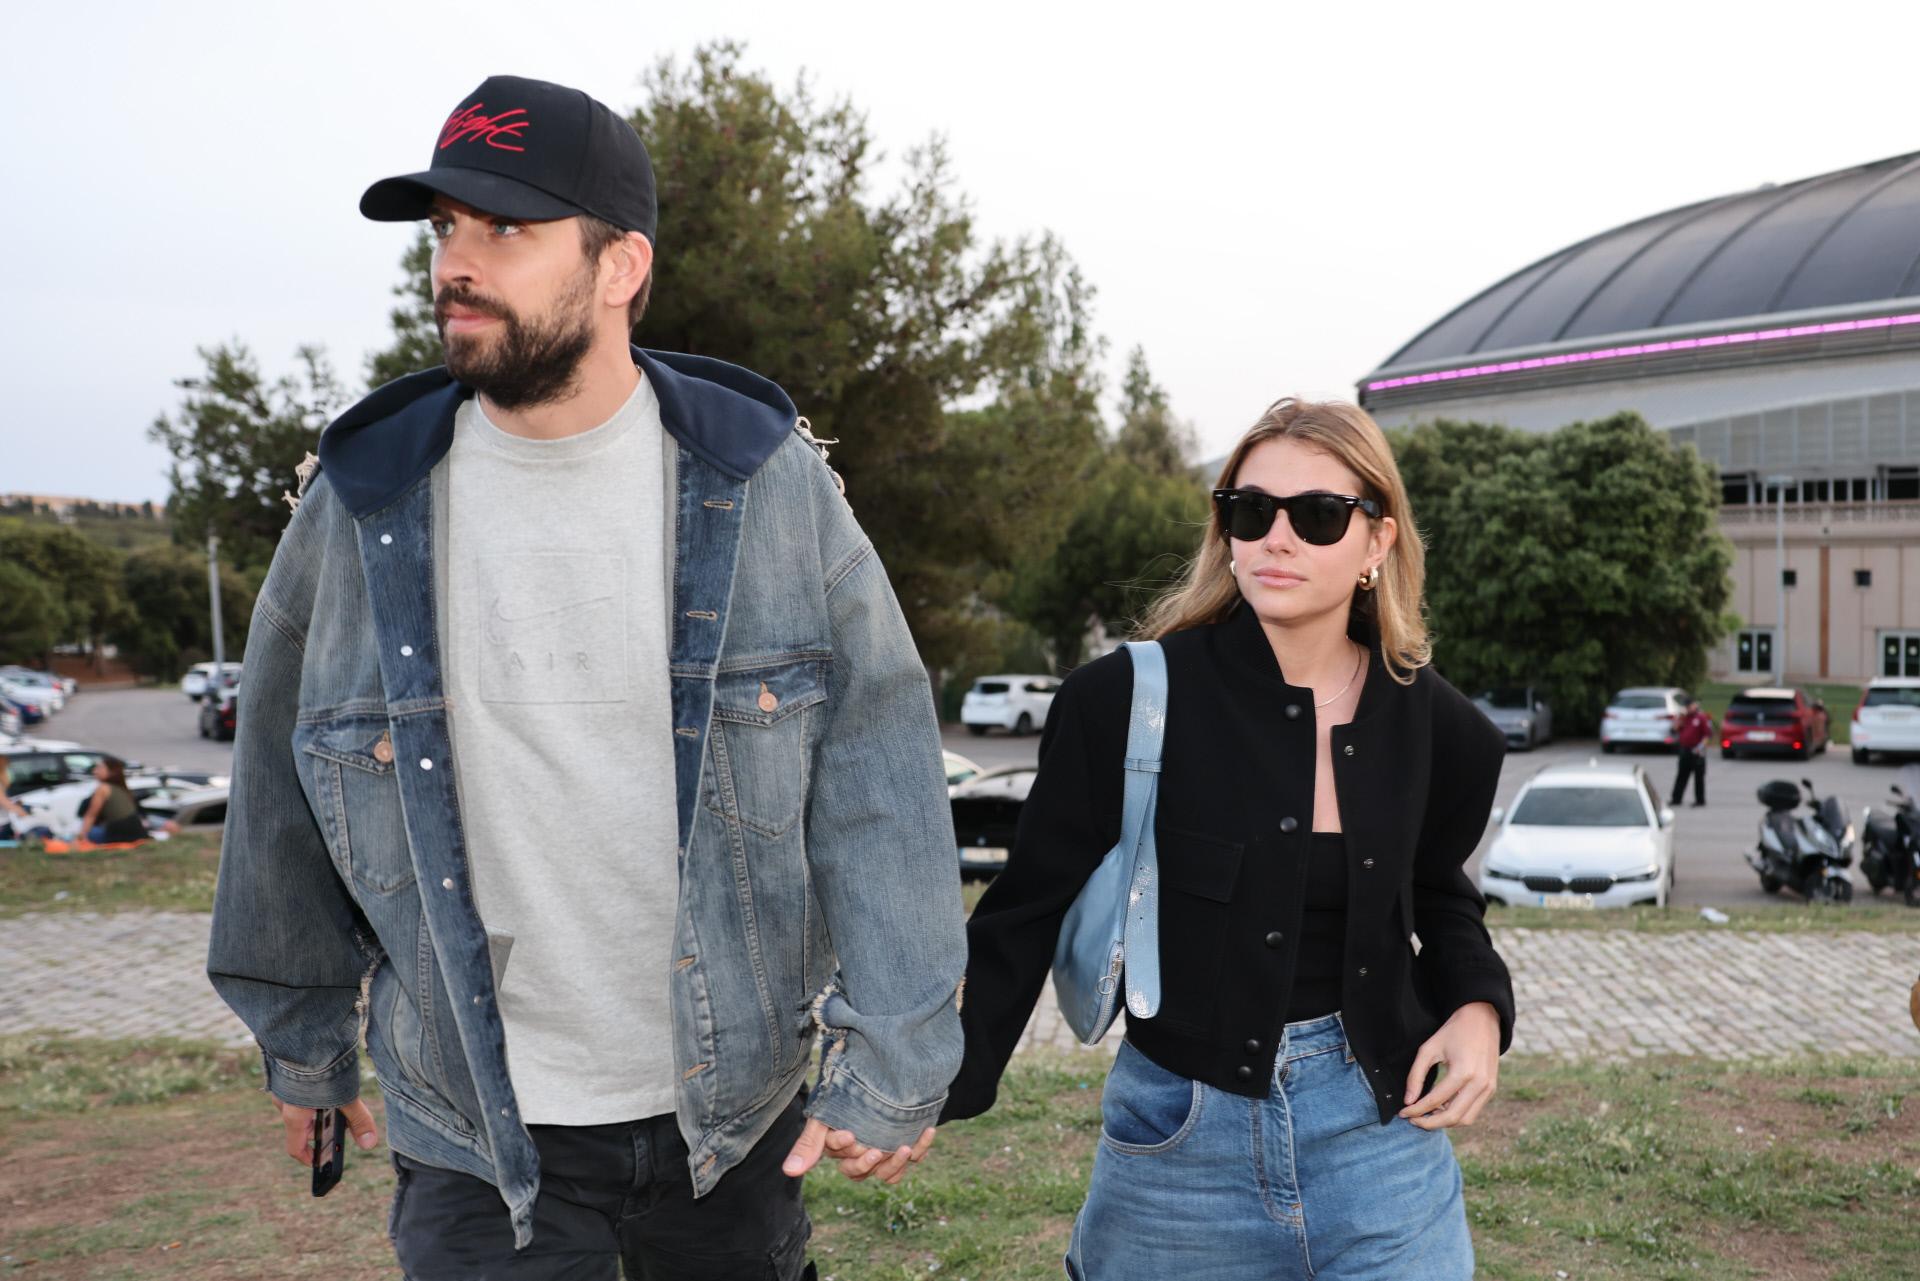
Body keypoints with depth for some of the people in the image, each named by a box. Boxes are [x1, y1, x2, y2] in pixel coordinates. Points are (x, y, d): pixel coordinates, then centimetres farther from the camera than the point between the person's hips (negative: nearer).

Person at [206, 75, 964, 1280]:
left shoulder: (768, 481, -10)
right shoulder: (362, 505, -6)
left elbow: (881, 773, -11)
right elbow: (289, 790, 5)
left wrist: (897, 1056, -15)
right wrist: (304, 1042, 13)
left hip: (739, 1110, 1)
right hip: (481, 1136, 0)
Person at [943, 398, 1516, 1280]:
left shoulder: (1432, 724, -2)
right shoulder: (1129, 701, -12)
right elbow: (1027, 913, -9)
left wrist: (1476, 1006, -2)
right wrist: (932, 1088, -20)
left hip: (1378, 1123, 2)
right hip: (1180, 1134, -2)